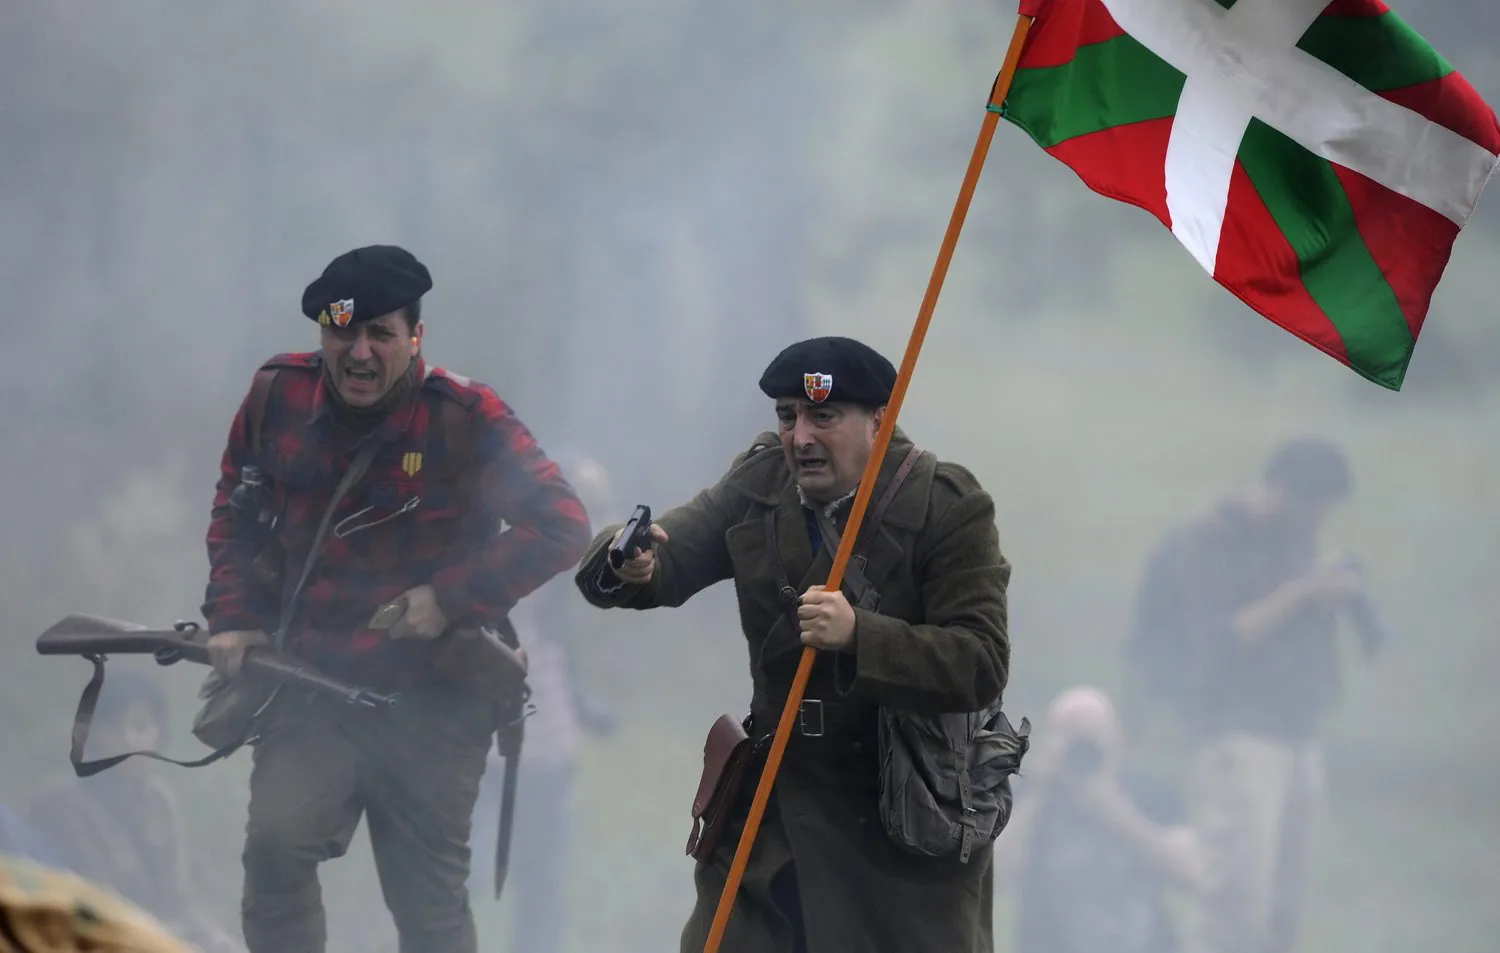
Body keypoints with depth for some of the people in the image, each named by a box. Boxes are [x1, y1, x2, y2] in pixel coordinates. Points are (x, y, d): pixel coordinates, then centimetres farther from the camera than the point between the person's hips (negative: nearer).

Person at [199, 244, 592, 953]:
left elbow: (561, 527, -13)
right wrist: (234, 615, 5)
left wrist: (452, 598, -17)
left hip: (431, 706, -2)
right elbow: (237, 512, 17)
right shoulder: (277, 398, -1)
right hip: (309, 686, 2)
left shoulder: (465, 418, -12)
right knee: (277, 846, -22)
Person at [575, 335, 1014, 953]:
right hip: (776, 806, 4)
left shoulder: (948, 508, -15)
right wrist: (630, 566, -31)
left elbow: (981, 665, -22)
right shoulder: (760, 482, 2)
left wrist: (859, 635, -36)